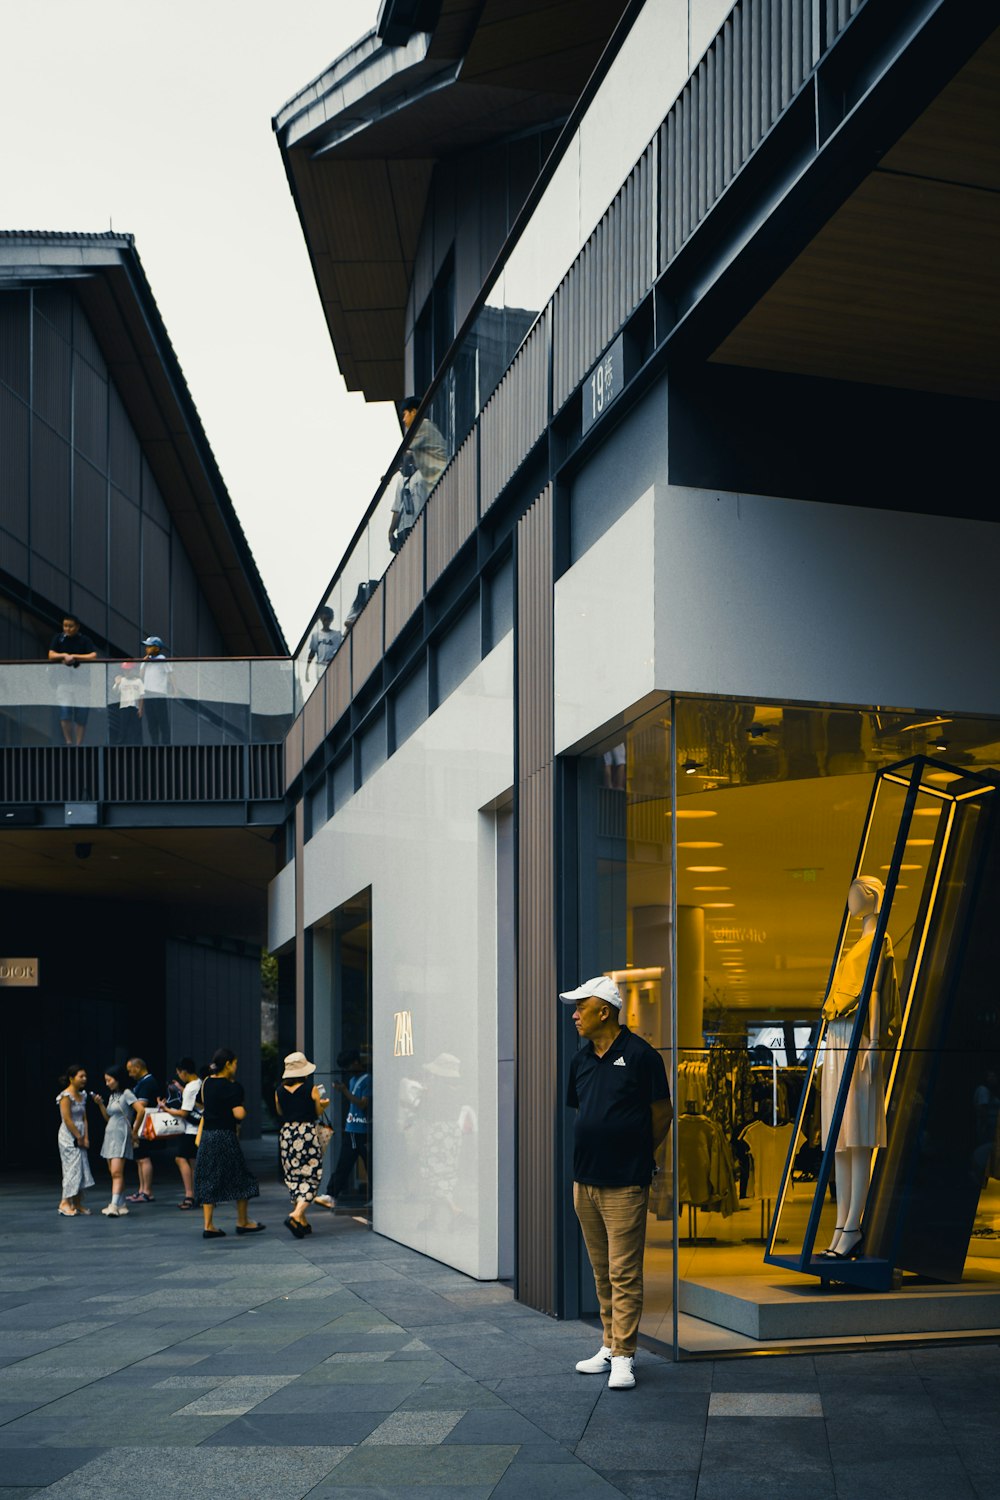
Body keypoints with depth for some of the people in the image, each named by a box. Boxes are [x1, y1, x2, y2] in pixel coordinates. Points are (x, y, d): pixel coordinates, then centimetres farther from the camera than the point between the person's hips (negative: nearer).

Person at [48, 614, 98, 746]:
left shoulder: (84, 640, -2)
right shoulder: (58, 638, 5)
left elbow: (93, 656, -13)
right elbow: (51, 655, -2)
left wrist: (73, 657, -14)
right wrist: (65, 655, -17)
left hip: (81, 678, -1)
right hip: (63, 677, 1)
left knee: (81, 715, 0)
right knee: (64, 713, -8)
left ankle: (79, 744, 10)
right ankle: (68, 742, 6)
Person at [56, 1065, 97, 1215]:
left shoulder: (82, 1095, 11)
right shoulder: (66, 1096, -14)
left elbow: (84, 1118, 11)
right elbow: (67, 1119, -17)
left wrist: (86, 1137, 2)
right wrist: (79, 1137, -13)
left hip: (79, 1137, 8)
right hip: (69, 1137, -8)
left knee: (82, 1169, 7)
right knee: (73, 1168, -9)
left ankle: (77, 1204, 12)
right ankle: (65, 1203, -3)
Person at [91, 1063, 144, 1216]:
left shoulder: (126, 1094, -8)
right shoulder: (112, 1095, 16)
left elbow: (141, 1110, -19)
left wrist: (134, 1130, -10)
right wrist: (100, 1104, 5)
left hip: (121, 1136, -9)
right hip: (109, 1135, 9)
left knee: (117, 1172, -16)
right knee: (114, 1173, 9)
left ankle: (114, 1205, -24)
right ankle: (121, 1205, 14)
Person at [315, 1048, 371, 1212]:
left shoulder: (367, 1080, -10)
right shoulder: (353, 1079, 15)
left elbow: (363, 1104, -17)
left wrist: (345, 1091, -15)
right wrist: (343, 1089, 6)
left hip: (364, 1132, -8)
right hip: (350, 1130, 8)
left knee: (370, 1166, 1)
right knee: (342, 1165, 3)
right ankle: (331, 1196, -1)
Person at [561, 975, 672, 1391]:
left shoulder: (640, 1056, -10)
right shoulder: (581, 1060, 10)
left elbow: (662, 1114, -3)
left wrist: (636, 1155, 6)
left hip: (624, 1185, -7)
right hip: (585, 1180, 7)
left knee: (624, 1273, -4)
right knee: (601, 1271, 13)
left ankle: (624, 1356, 2)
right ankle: (609, 1346, 22)